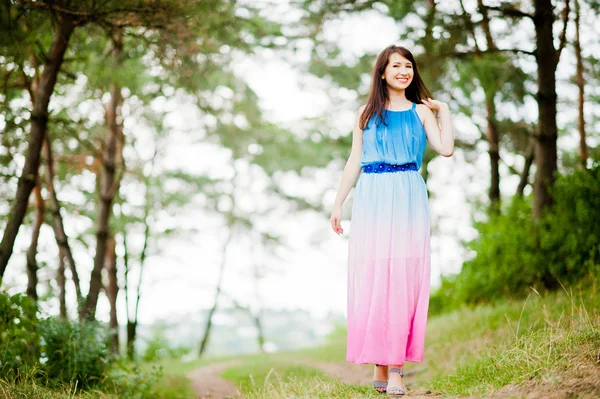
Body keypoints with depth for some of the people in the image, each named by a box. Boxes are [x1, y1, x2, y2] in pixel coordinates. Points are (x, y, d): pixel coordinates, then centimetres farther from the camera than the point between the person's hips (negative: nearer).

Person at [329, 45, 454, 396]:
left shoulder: (421, 111, 10)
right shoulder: (367, 113, 12)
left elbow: (446, 148, -5)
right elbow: (354, 161, 13)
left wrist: (444, 109, 1)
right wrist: (339, 203, 9)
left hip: (408, 201, -1)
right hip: (371, 199, 1)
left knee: (403, 278, -5)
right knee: (370, 278, -2)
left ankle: (397, 367, -4)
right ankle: (379, 364, 6)